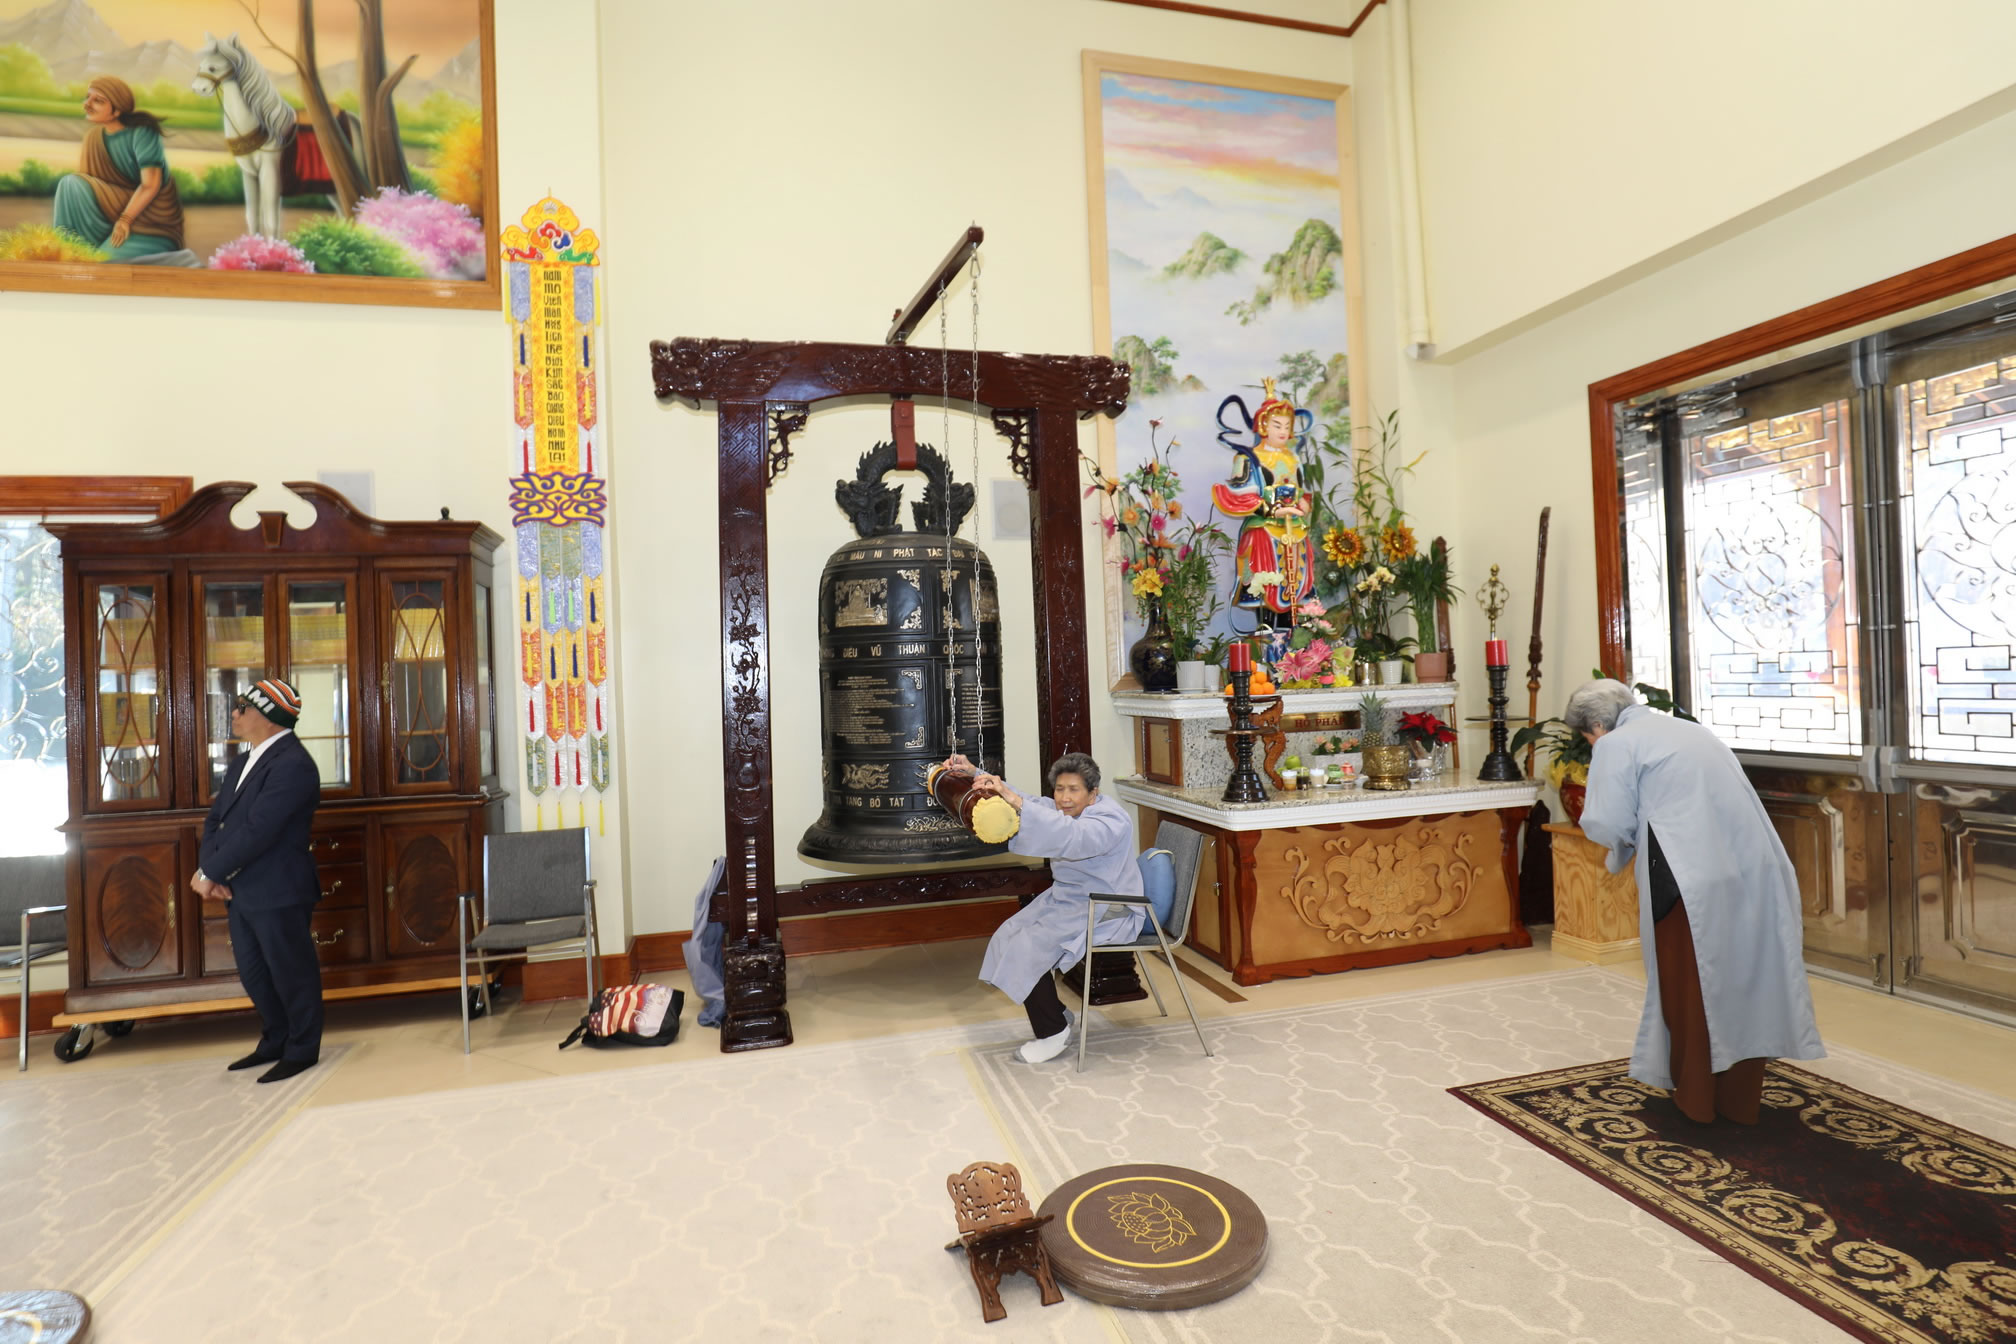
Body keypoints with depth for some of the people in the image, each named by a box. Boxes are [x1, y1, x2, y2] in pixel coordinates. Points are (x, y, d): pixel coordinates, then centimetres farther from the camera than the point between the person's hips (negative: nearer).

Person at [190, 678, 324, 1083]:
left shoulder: (292, 764, -19)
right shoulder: (241, 763, 14)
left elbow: (257, 830, -23)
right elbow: (215, 820, 9)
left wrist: (209, 873, -15)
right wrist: (209, 871, -7)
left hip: (278, 892, -10)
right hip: (240, 892, 10)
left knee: (291, 973, 4)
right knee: (253, 974, 20)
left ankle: (302, 1050, 19)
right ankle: (274, 1042, 36)